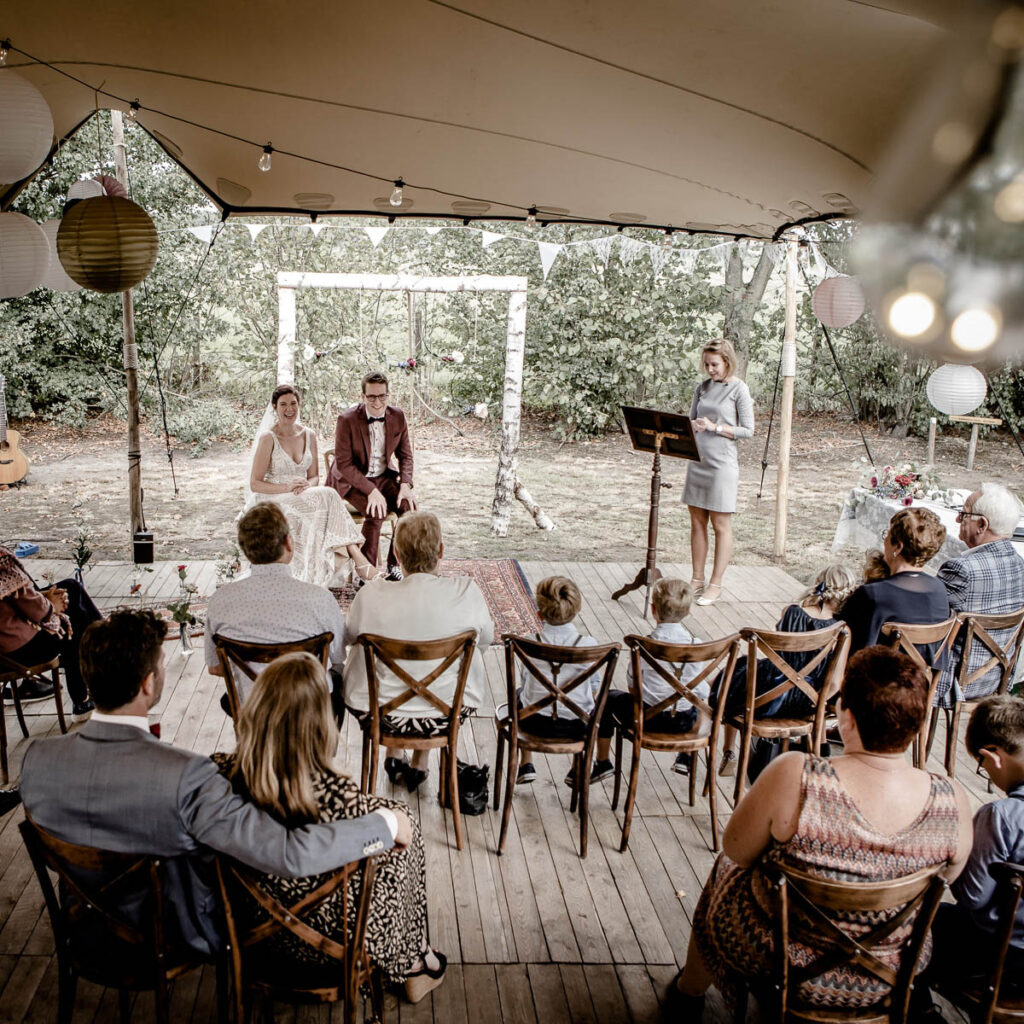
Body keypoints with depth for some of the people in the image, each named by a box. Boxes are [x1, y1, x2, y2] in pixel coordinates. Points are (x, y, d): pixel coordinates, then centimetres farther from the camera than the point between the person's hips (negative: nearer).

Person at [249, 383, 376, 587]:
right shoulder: (267, 438, -7)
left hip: (303, 498, 5)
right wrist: (287, 487, -23)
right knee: (326, 496, -31)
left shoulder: (308, 435, 9)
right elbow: (255, 484, -9)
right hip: (272, 501, -5)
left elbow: (314, 475, 13)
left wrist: (307, 485, -12)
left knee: (325, 497, -31)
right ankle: (357, 558, -36)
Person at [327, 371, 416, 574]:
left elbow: (405, 455, 5)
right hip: (351, 480, -5)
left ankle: (395, 565, -4)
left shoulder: (397, 416, -4)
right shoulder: (347, 420, -18)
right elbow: (344, 464, -18)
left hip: (382, 476, 5)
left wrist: (405, 484, -13)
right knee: (376, 512, -30)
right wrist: (371, 491, -28)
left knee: (409, 506, -19)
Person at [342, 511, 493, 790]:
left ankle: (392, 756, 41)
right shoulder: (467, 592, -18)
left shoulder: (371, 596, -19)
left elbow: (349, 637, 1)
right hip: (445, 715, 1)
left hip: (378, 715, 0)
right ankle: (419, 764, 39)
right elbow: (485, 640, 0)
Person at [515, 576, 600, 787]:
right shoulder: (588, 645, -16)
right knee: (597, 703, 33)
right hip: (576, 726, 0)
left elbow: (524, 680, 0)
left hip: (535, 722, 1)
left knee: (518, 694, 34)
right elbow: (594, 688, -4)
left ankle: (526, 764, 32)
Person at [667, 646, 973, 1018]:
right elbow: (946, 876, -3)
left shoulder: (794, 778, -33)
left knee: (725, 869, 31)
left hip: (782, 964, -3)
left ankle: (689, 994, 57)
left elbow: (736, 851, -16)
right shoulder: (952, 802, -22)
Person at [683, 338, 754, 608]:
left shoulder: (738, 389, -6)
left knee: (721, 525, 2)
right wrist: (693, 425, -7)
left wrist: (715, 427, -16)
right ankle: (697, 580, 18)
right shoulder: (702, 388, 10)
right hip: (697, 461, 6)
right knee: (697, 522, 9)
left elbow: (747, 430, -7)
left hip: (722, 464, -6)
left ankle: (715, 585, 8)